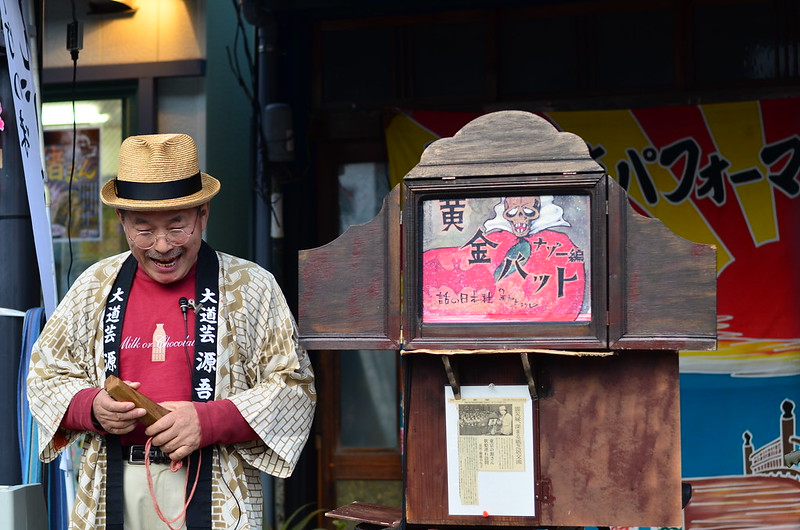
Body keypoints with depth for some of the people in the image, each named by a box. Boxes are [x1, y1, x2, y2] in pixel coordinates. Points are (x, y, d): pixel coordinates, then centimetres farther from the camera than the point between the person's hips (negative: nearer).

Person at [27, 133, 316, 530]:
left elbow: (294, 386, -3)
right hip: (111, 494, 3)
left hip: (215, 497, -2)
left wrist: (207, 421, -17)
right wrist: (91, 408, -8)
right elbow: (46, 374, 14)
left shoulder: (251, 287, -1)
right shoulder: (95, 286, 9)